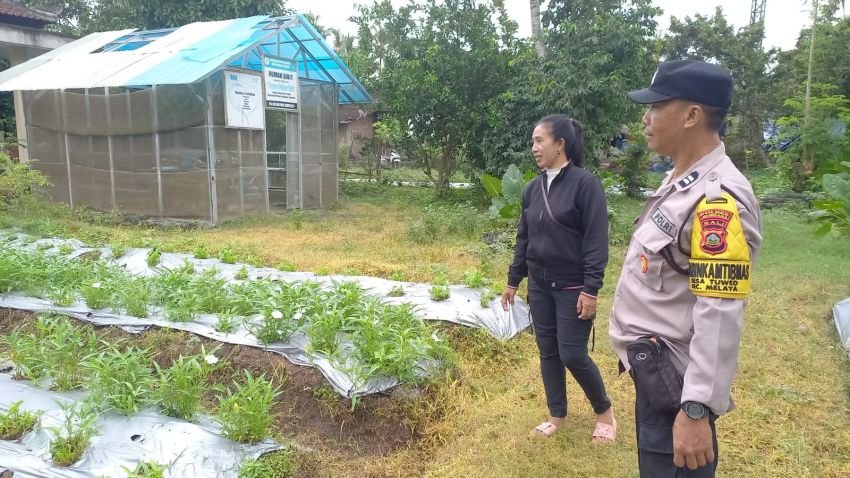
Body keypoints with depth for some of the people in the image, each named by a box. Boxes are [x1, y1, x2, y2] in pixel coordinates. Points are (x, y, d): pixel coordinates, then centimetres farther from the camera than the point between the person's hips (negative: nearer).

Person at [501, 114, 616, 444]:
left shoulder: (585, 184, -14)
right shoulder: (533, 188, 5)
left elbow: (597, 241, -15)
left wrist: (590, 290, -18)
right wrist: (513, 281, 14)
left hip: (573, 289, -6)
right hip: (539, 286, 6)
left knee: (572, 355, -1)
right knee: (547, 352, 13)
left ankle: (605, 412, 24)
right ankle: (557, 416, 30)